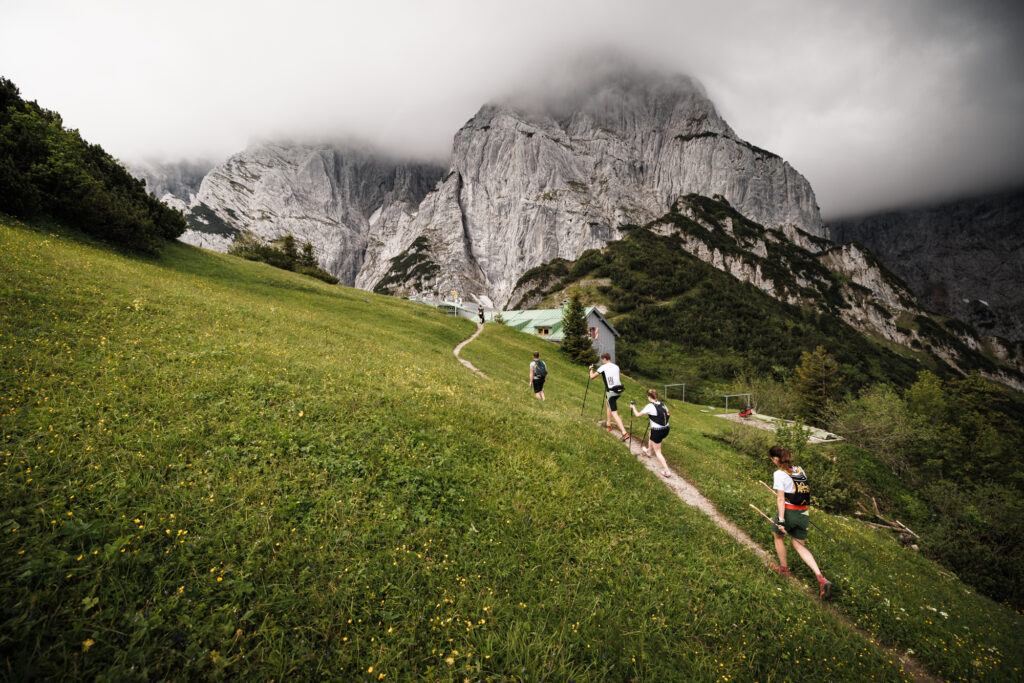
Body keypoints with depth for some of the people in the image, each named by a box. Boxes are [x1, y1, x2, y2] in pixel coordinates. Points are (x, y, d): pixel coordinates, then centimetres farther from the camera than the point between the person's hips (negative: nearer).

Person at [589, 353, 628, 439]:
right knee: (607, 404, 30)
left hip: (611, 391, -7)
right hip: (619, 390, 7)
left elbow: (592, 377, -1)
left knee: (614, 413, -6)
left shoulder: (603, 367, -6)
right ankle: (608, 424, 37)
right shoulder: (616, 367, 11)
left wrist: (591, 369, 18)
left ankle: (624, 433, -15)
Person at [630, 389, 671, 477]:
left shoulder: (650, 406, -15)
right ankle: (649, 451, 54)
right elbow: (667, 414, 19)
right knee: (651, 433, 36)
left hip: (657, 431, -7)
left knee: (657, 451, 8)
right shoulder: (662, 404, 3)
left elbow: (637, 415, -7)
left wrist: (633, 407, 12)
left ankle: (666, 471, 4)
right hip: (666, 429, 7)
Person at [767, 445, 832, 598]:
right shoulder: (800, 470, 4)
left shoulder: (780, 474, -16)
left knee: (778, 536, 22)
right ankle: (821, 578, 2)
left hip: (788, 511, -6)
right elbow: (806, 490, 14)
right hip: (803, 513, 6)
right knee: (799, 545, 16)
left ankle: (783, 568, 35)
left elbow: (780, 498, -19)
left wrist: (781, 519, -17)